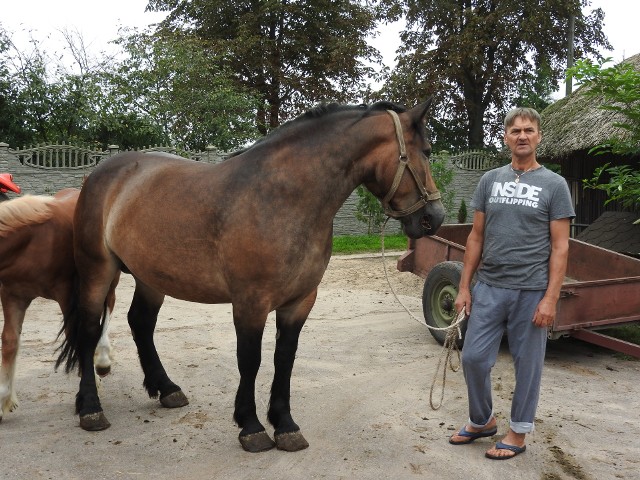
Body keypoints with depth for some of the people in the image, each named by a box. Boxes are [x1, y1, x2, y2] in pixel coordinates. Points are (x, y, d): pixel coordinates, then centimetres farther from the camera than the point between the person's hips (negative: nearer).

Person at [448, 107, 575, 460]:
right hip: (488, 287, 3)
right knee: (473, 357, 6)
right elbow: (476, 237, 9)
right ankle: (482, 421, 29)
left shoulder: (554, 185, -2)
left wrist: (550, 298, -12)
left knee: (527, 364, 8)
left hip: (531, 291, -3)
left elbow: (559, 247, -4)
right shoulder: (490, 180, 8)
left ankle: (518, 433, 25)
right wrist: (464, 286, 5)